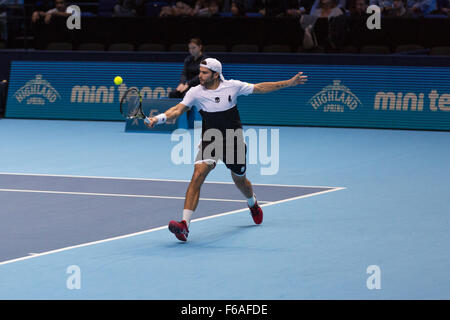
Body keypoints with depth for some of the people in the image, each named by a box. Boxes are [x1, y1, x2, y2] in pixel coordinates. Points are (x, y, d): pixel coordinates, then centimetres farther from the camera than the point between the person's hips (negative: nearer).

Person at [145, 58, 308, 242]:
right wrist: (159, 118, -37)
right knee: (198, 175, -24)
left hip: (233, 142, 1)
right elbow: (178, 110, -18)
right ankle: (185, 225, -30)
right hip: (209, 142, -1)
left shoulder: (232, 86, -6)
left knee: (240, 182, 18)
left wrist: (290, 83, 7)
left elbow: (260, 88, 5)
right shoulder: (196, 92, -9)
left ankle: (253, 204, 57)